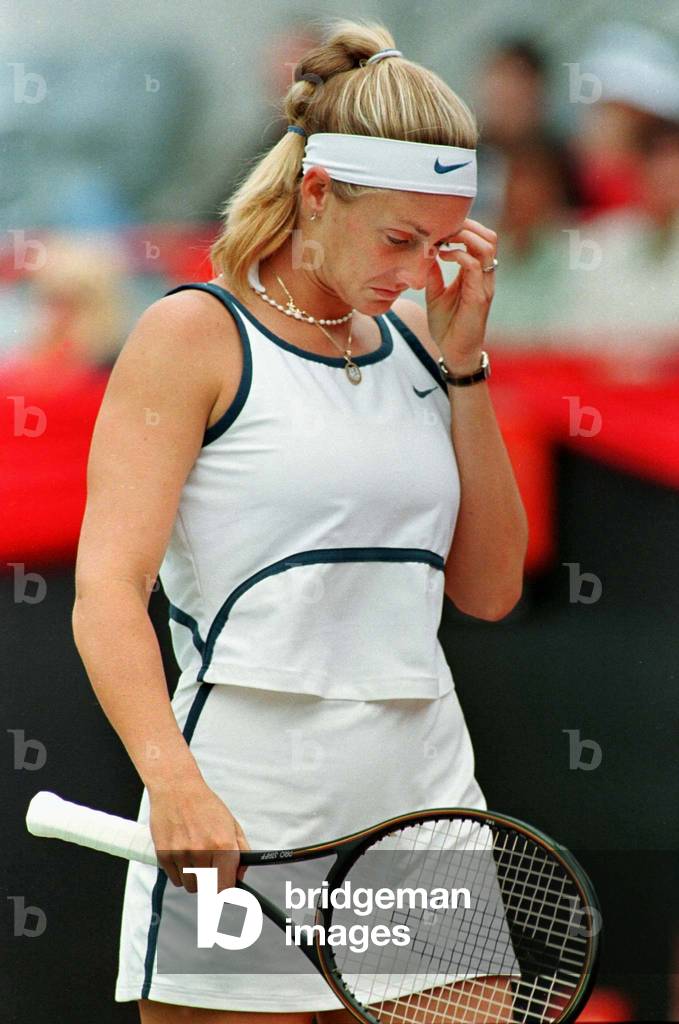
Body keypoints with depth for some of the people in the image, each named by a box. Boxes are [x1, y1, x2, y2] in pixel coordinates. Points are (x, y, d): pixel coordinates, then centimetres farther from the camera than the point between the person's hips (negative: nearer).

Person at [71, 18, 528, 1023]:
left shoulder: (418, 344, 14)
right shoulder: (193, 335, -3)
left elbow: (489, 590, 13)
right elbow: (106, 592, -12)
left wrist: (462, 364, 6)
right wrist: (175, 782, -28)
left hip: (424, 821, 5)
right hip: (238, 841, -5)